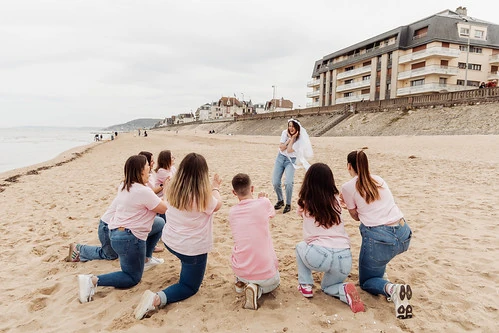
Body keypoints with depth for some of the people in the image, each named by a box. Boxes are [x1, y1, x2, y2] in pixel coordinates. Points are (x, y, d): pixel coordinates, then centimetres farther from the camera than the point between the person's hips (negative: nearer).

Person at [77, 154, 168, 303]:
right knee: (133, 278, 7)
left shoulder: (125, 186, 6)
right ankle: (93, 280, -9)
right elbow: (165, 208, -10)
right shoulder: (144, 191, -21)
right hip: (129, 238, -9)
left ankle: (146, 257, 30)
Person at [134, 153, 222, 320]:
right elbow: (217, 205, -4)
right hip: (193, 249, -6)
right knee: (190, 287, 11)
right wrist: (215, 187, 14)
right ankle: (157, 298, -11)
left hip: (170, 241, 6)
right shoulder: (204, 196, -27)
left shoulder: (172, 188, -11)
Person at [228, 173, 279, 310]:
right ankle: (258, 289, -1)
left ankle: (241, 282, 13)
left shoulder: (232, 212, -2)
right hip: (265, 272, -3)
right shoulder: (263, 203, -12)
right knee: (274, 282, 31)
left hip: (240, 271, 4)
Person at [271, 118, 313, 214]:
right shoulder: (285, 133, -4)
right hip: (280, 158, 4)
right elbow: (281, 148, -10)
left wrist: (292, 138, -19)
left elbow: (289, 150, -23)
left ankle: (288, 204, -1)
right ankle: (280, 201, 25)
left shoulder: (300, 139, -15)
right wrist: (289, 138, -15)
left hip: (291, 160, -3)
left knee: (288, 183, -22)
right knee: (275, 183, -1)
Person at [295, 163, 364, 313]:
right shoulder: (335, 200, 10)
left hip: (318, 256, -2)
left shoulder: (304, 203, 6)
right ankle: (344, 290, -1)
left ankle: (305, 286, 19)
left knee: (300, 247, 32)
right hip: (345, 259, 3)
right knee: (327, 286, 32)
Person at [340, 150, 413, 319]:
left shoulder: (348, 187, -2)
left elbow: (356, 216, 9)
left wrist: (347, 203, 23)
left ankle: (392, 289, -16)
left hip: (380, 239, -6)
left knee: (366, 281, 16)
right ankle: (378, 270, 39)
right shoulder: (379, 180, 15)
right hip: (404, 235, 6)